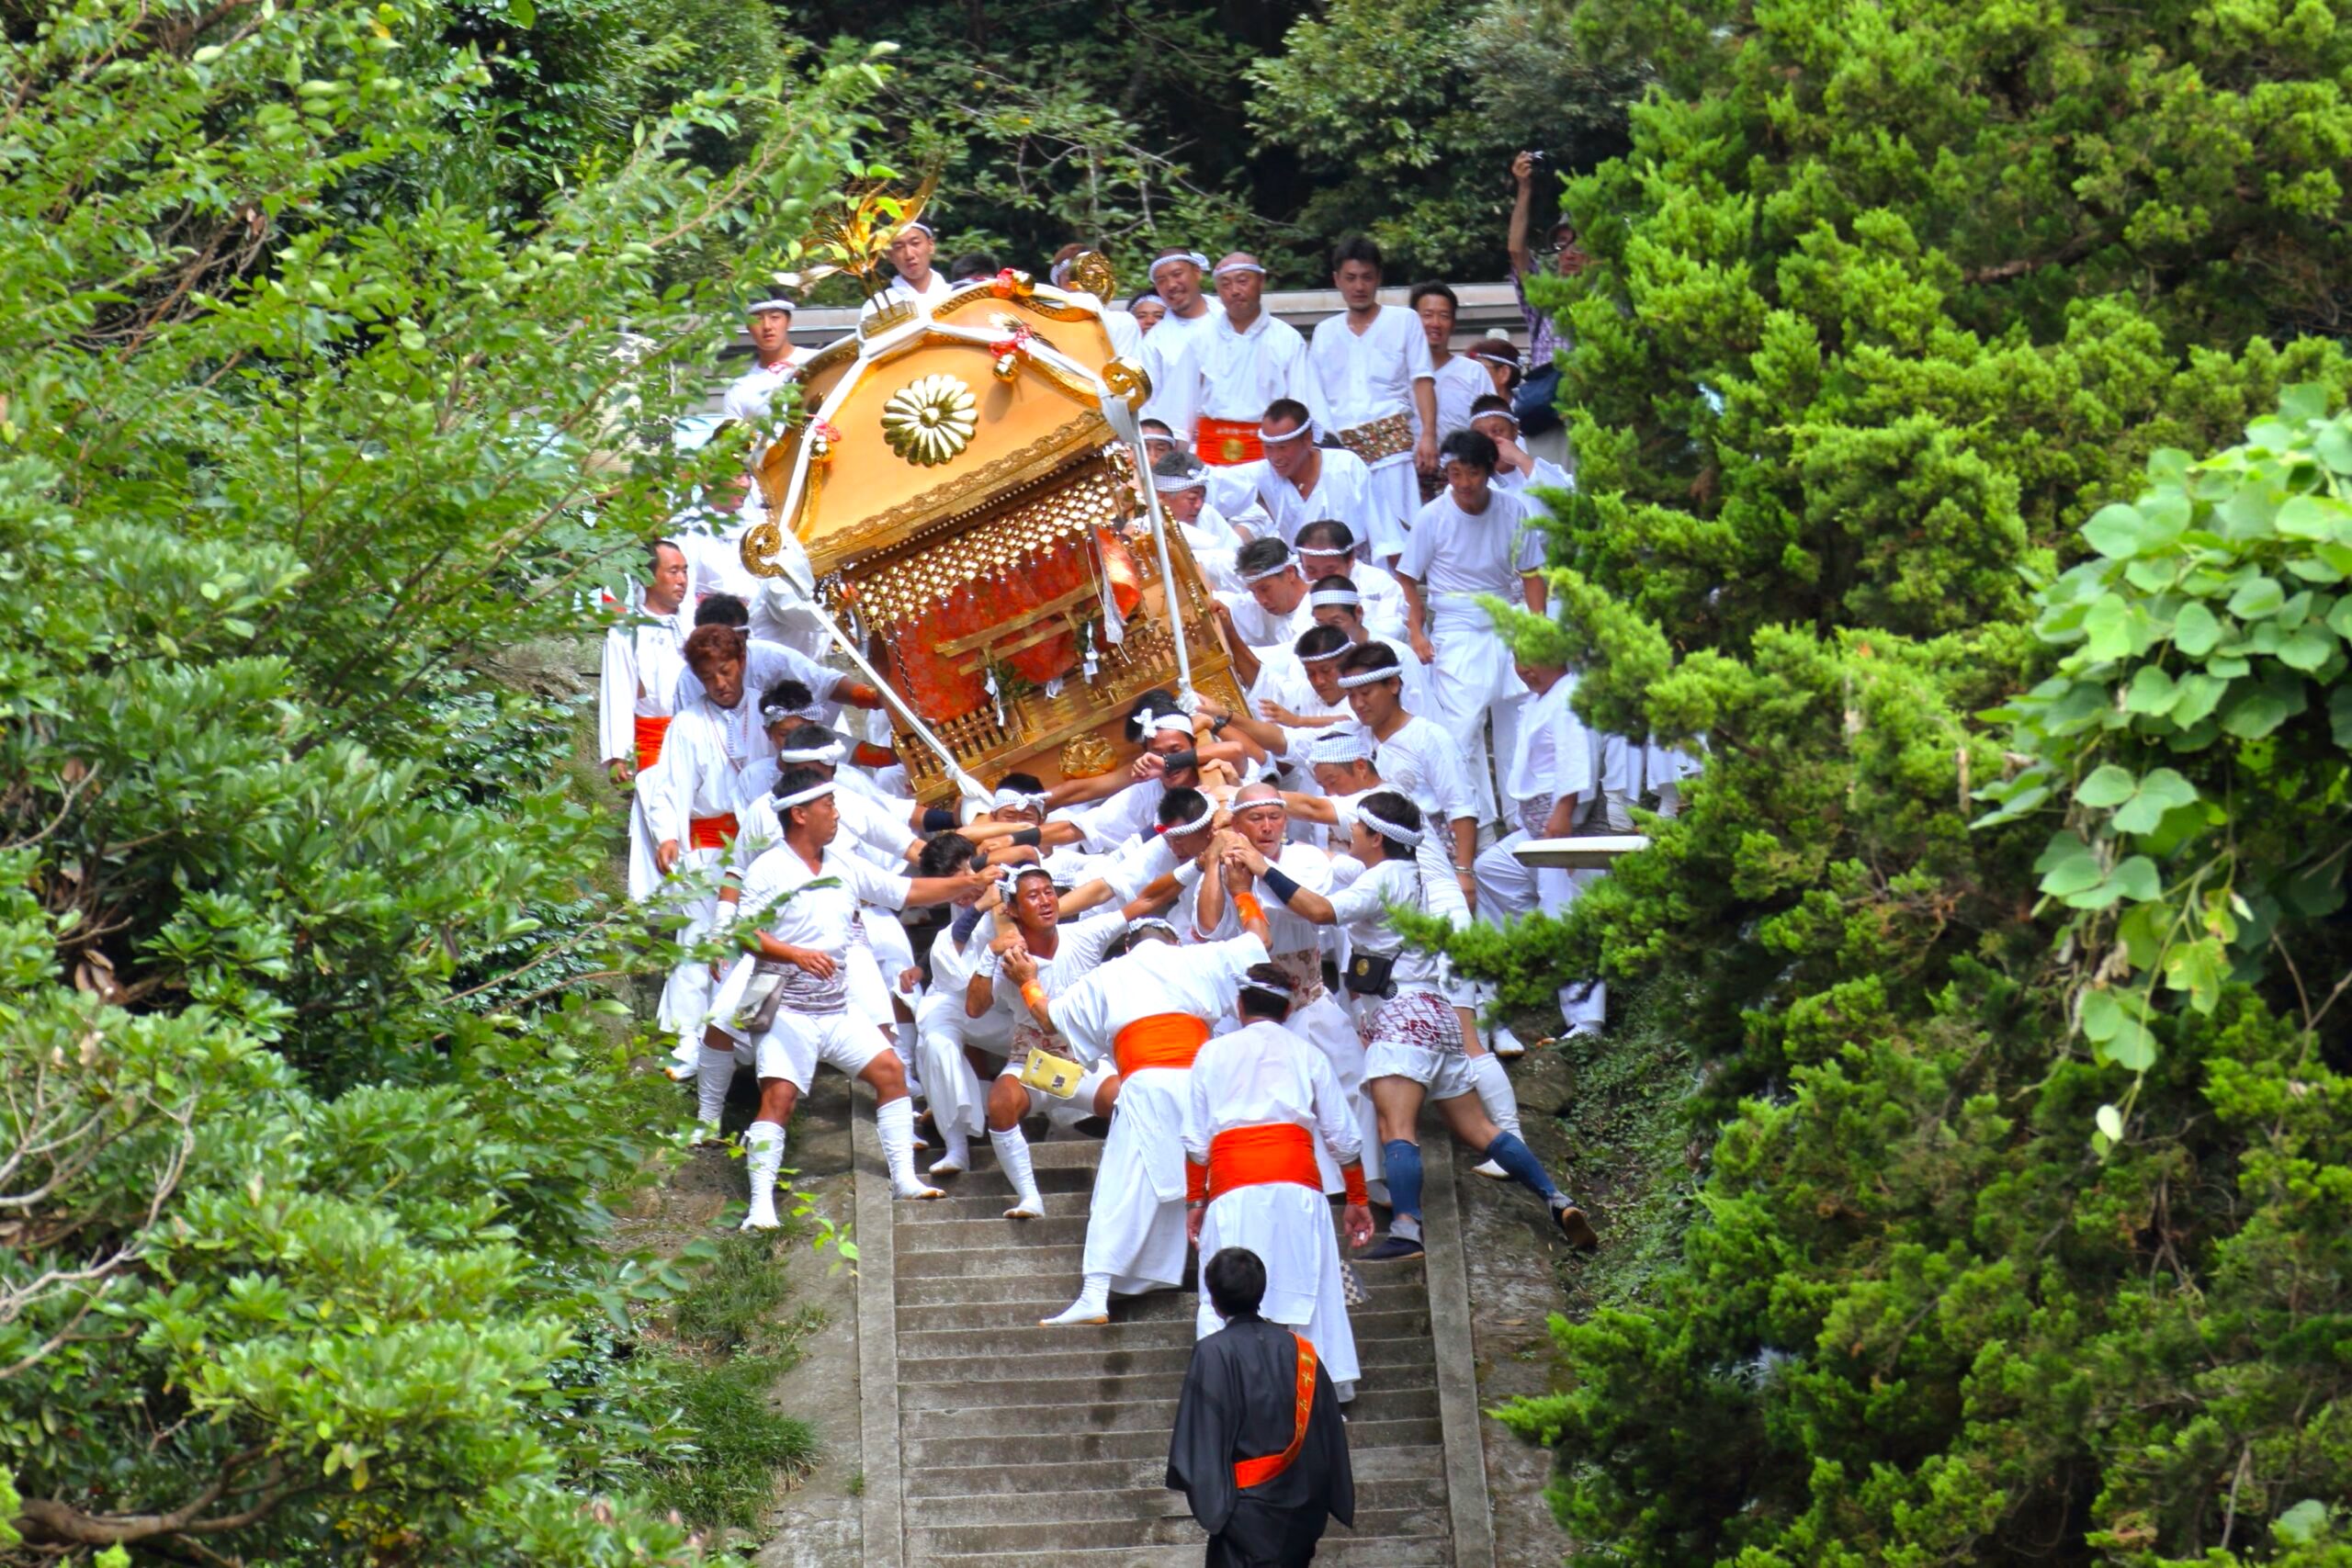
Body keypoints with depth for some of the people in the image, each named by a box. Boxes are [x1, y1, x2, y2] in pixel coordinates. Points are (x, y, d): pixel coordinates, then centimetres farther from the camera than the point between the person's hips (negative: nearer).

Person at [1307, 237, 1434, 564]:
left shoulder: (1403, 320, 11)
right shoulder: (1325, 332, 20)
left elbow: (1422, 381, 4)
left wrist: (1428, 435, -9)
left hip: (1391, 441, -3)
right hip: (1341, 446, 3)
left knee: (1395, 543, -12)